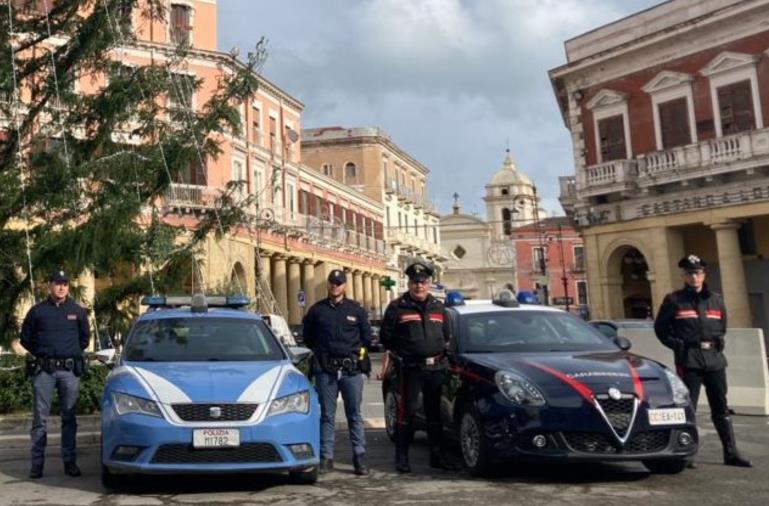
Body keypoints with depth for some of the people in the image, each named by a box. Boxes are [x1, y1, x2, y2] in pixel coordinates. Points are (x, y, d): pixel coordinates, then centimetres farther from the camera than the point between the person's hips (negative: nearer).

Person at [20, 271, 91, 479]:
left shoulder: (78, 311, 8)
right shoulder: (37, 311, 3)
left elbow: (85, 337, 18)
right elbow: (25, 338, 12)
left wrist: (72, 353, 10)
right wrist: (40, 354, 8)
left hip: (70, 370, 1)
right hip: (43, 370, -1)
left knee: (69, 417, 5)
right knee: (40, 417, 2)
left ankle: (70, 461, 10)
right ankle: (37, 462, 7)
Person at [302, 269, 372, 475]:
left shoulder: (356, 309, 8)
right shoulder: (317, 310, 8)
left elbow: (367, 337, 13)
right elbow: (307, 338, 16)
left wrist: (357, 352, 6)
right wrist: (321, 352, 10)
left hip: (352, 369, 0)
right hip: (325, 370, 1)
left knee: (355, 414, 2)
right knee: (327, 415, 5)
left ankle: (359, 456, 6)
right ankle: (326, 457, 9)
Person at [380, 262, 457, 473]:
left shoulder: (439, 307, 14)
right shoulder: (397, 307, 0)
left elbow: (447, 335, 24)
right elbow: (385, 337, 2)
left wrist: (443, 354, 13)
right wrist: (398, 356, 0)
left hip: (436, 368, 5)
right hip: (410, 368, -4)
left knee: (435, 413, 10)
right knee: (407, 411, -5)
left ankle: (437, 455, 19)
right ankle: (402, 457, 4)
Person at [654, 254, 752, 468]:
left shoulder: (716, 300, 13)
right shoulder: (674, 301, 0)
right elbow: (660, 328, 5)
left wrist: (719, 342, 10)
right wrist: (677, 345, -5)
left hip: (715, 360, 4)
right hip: (689, 361, -4)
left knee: (721, 408, 10)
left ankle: (731, 453, 17)